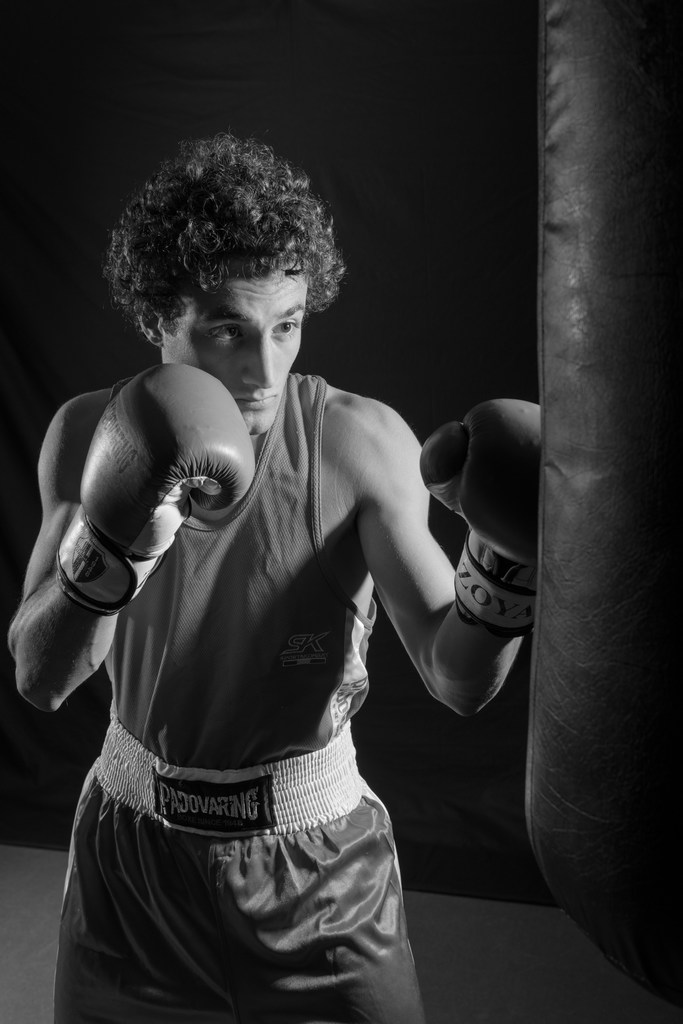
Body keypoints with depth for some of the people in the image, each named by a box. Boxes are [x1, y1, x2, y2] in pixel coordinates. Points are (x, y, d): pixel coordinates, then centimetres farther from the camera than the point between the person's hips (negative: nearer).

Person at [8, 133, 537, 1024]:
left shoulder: (362, 442, -18)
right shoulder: (93, 438, -10)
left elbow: (459, 682, -19)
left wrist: (494, 582, -39)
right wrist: (107, 557, -34)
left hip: (318, 862, -2)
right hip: (133, 856, 2)